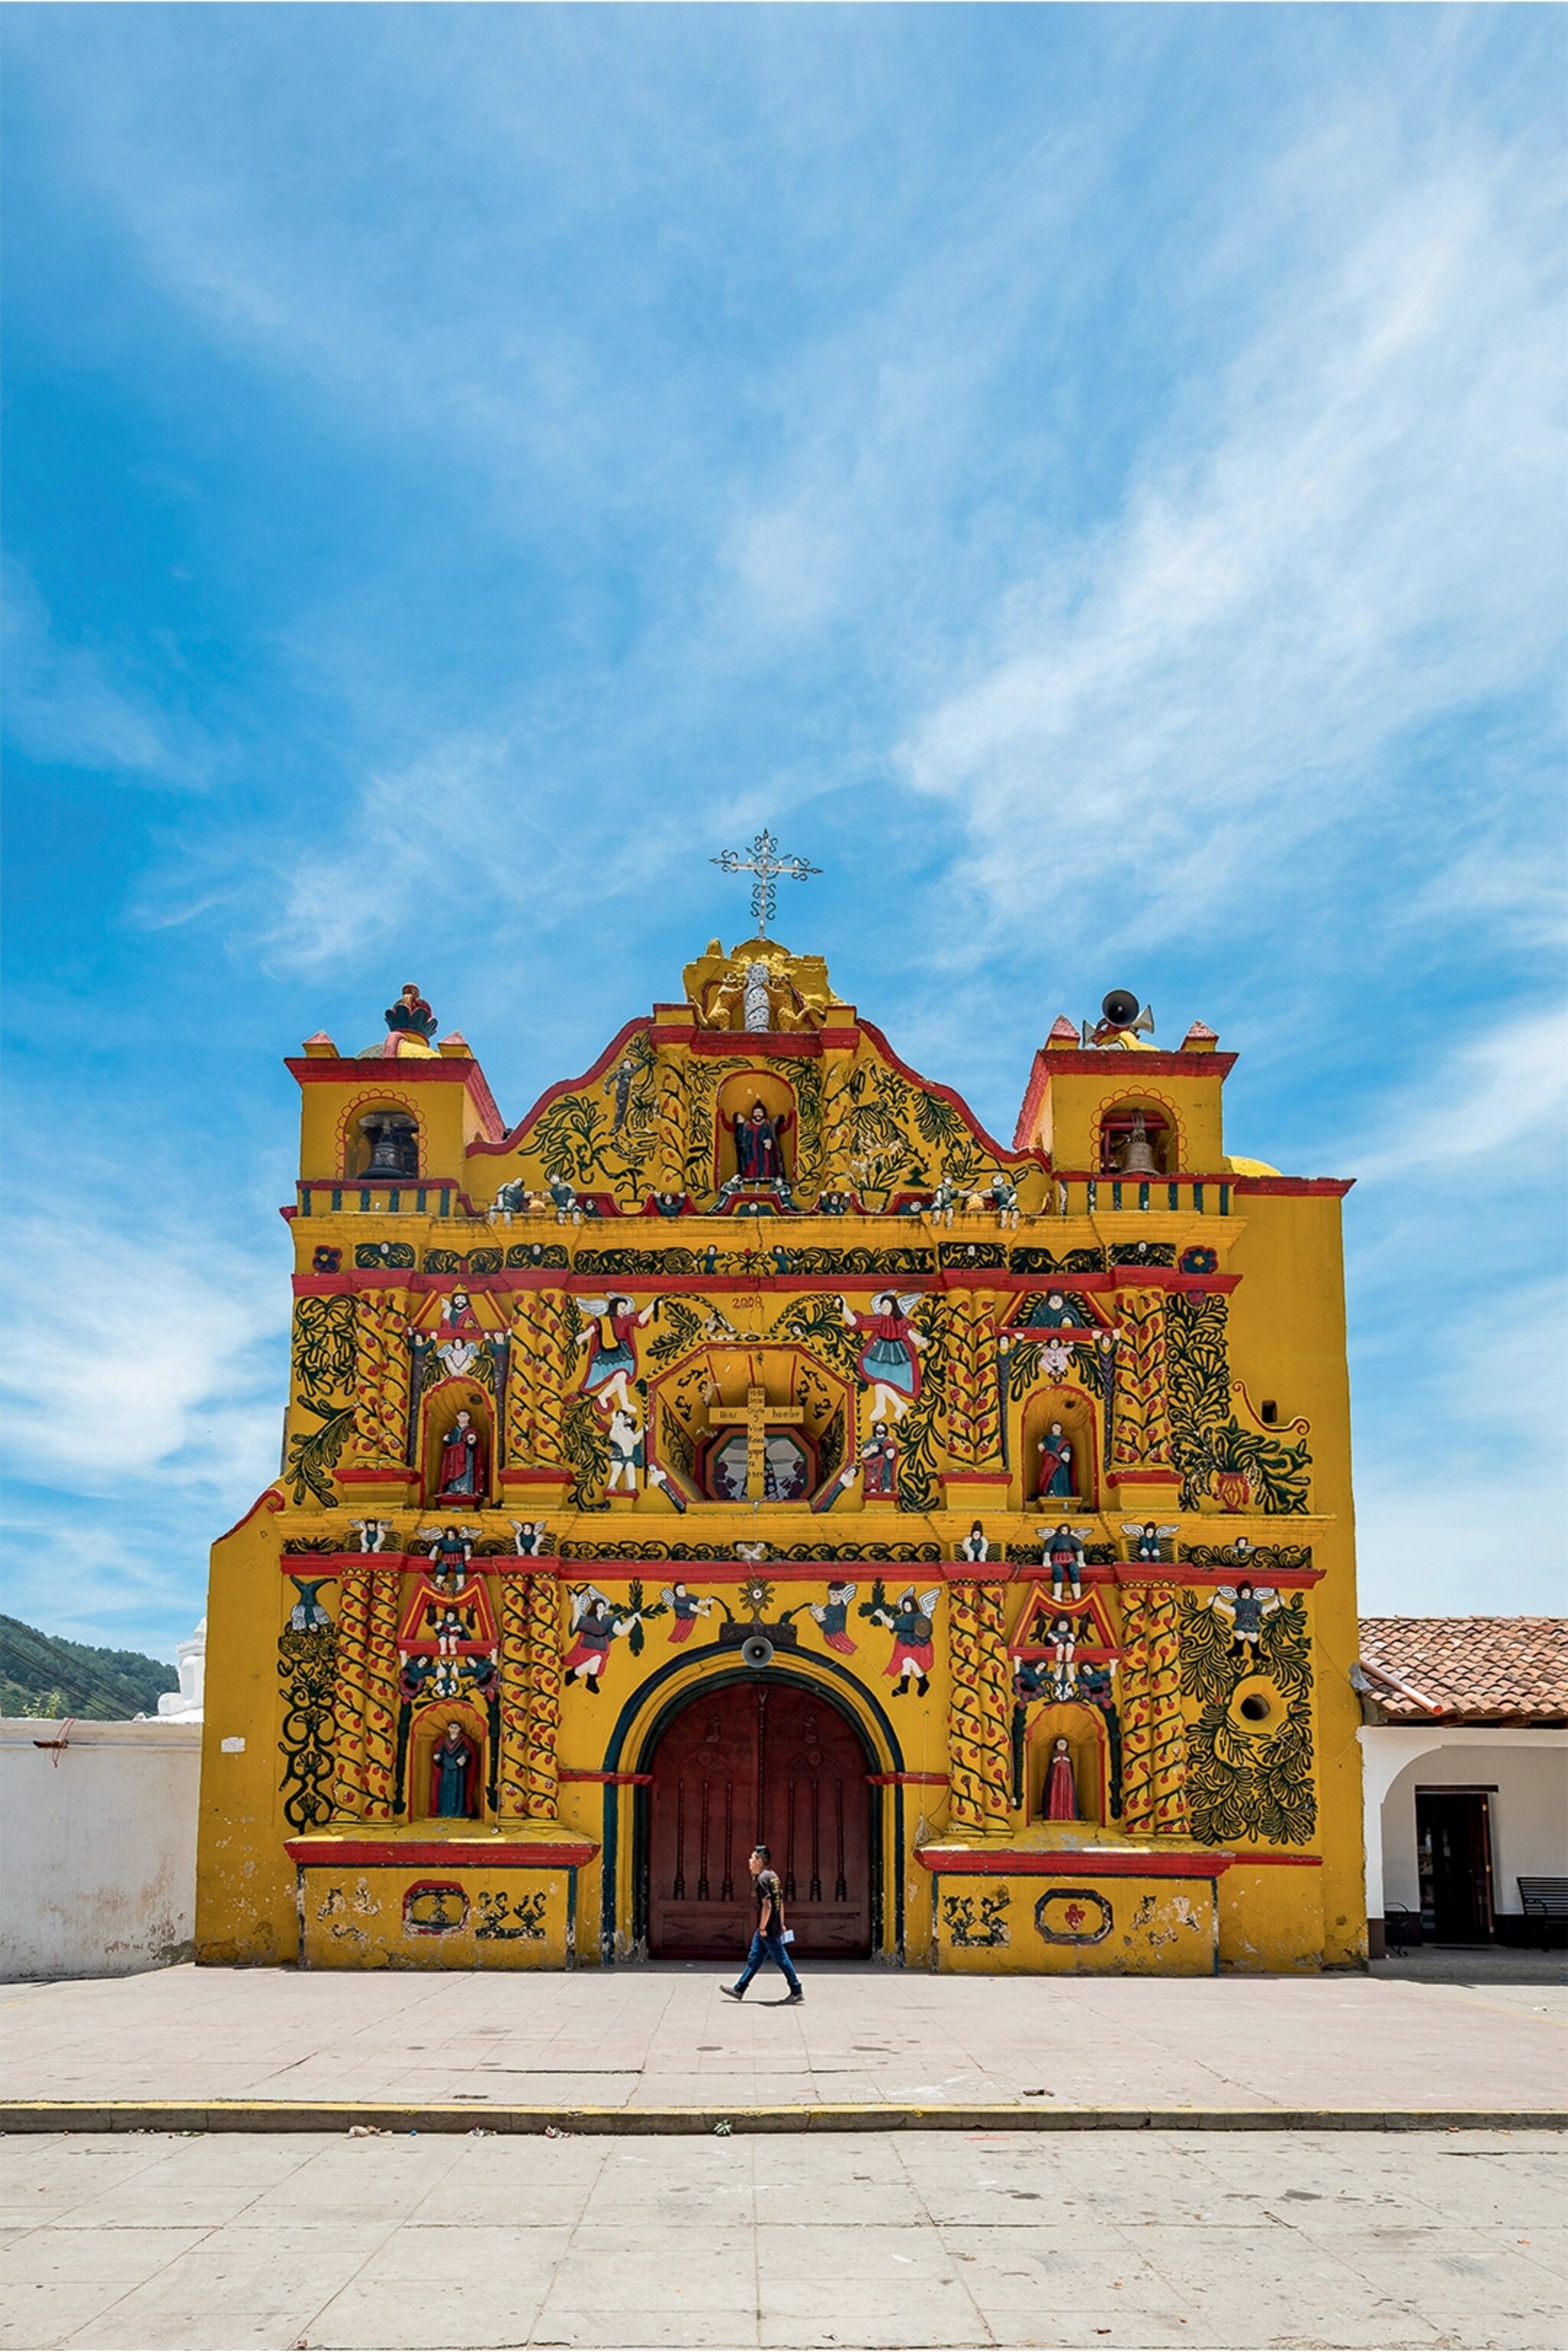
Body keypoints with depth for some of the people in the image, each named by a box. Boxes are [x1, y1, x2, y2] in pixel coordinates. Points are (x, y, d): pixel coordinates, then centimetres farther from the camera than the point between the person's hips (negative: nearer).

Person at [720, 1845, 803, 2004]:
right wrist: (781, 1924, 20)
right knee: (754, 1958, 14)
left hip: (767, 1929, -10)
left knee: (781, 1960, -1)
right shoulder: (773, 1876, 11)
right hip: (775, 1927, 10)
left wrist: (762, 1927, -17)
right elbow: (780, 1902, 15)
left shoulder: (762, 1879, -17)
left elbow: (767, 1905, -23)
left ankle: (797, 1992, 5)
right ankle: (739, 1989, 20)